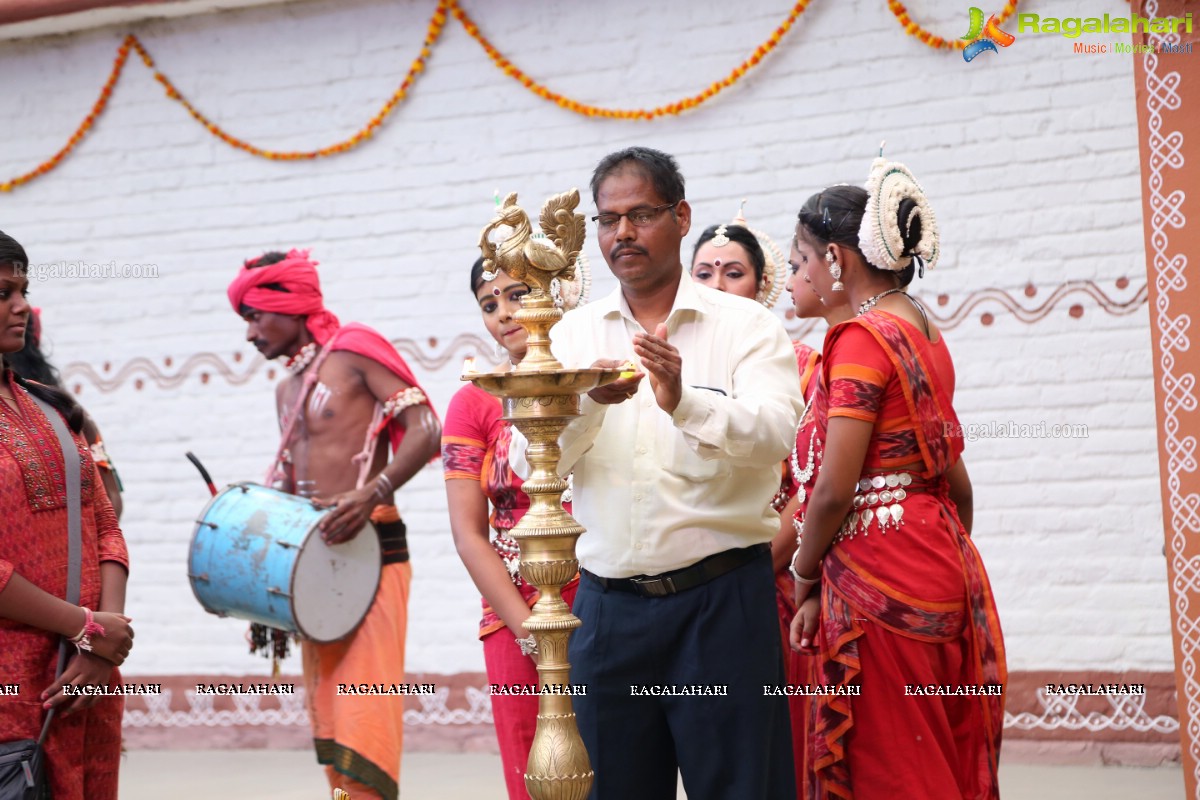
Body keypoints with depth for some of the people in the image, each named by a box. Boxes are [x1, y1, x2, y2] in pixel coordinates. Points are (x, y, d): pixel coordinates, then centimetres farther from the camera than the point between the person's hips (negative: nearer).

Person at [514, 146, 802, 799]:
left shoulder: (747, 325, 1)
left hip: (721, 599, -3)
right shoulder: (574, 335, 10)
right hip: (608, 605, 3)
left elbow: (774, 434, -16)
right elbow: (531, 461, -1)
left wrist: (685, 402, -34)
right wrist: (589, 402, -22)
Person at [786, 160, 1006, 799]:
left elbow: (834, 490, -18)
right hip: (943, 571, 9)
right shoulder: (927, 333, 12)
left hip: (883, 575, -9)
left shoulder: (862, 338, -14)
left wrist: (805, 579, -4)